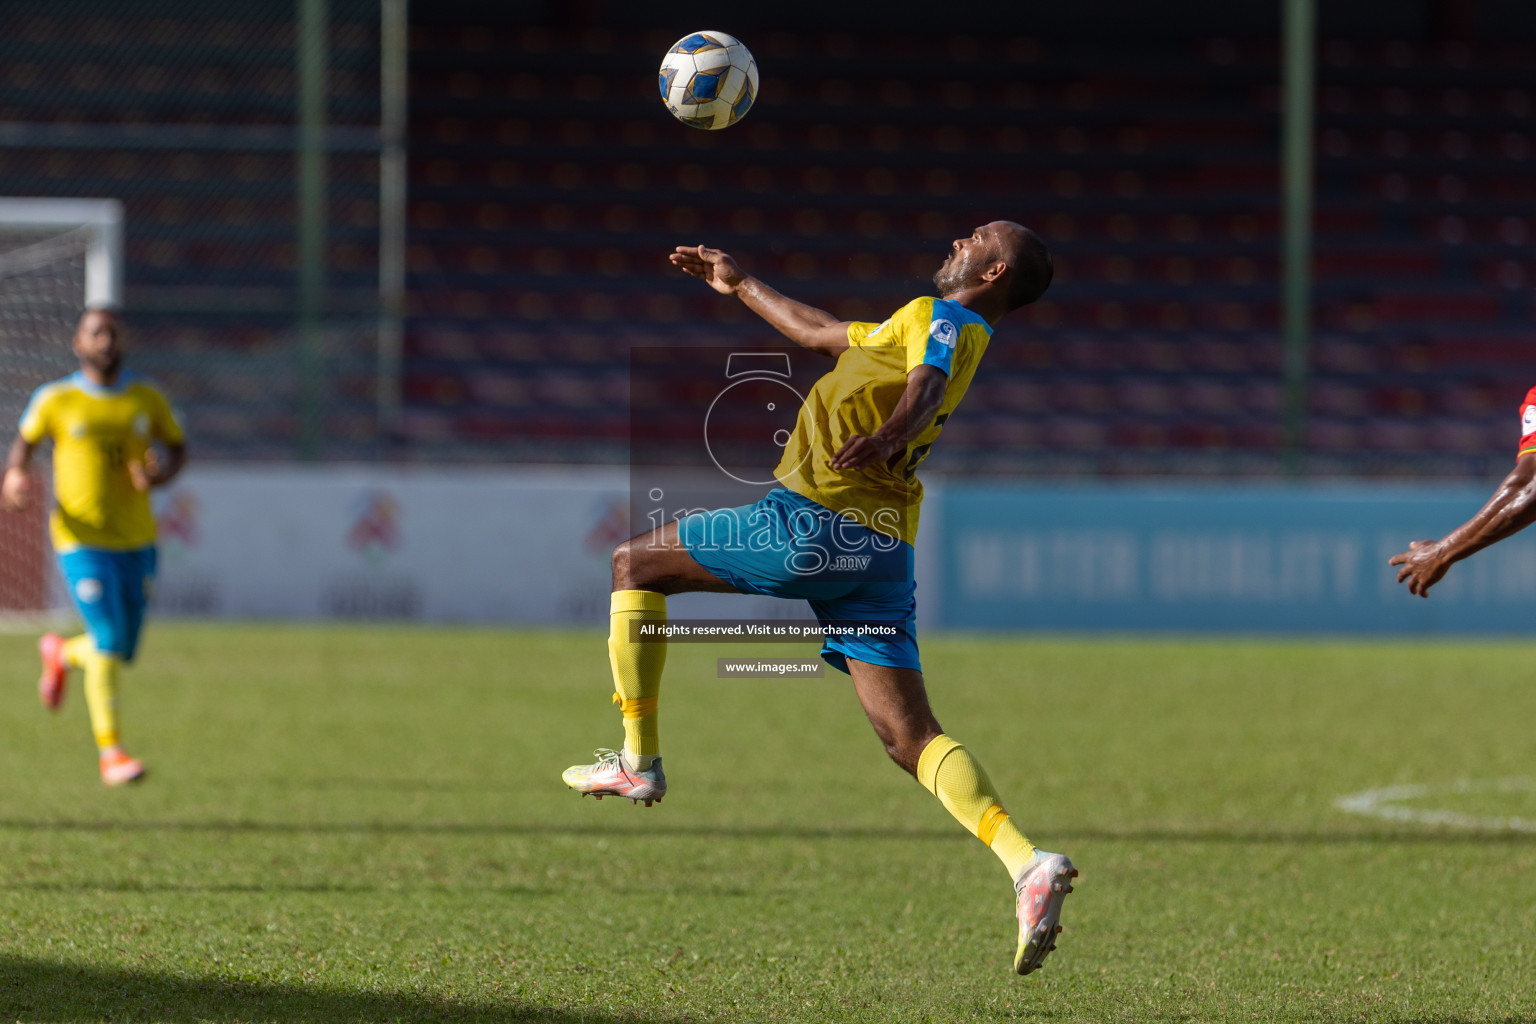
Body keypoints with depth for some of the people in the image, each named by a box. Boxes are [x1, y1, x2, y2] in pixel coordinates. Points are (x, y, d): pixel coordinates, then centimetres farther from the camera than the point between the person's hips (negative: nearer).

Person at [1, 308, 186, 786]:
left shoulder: (146, 398, 4)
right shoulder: (54, 400, -3)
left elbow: (177, 446, 15)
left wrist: (162, 473, -8)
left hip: (136, 541, 4)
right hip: (82, 541, -4)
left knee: (122, 652, 9)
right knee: (109, 644, -16)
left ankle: (62, 653, 43)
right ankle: (109, 750, -8)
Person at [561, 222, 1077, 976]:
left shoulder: (940, 317, -1)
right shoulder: (948, 333, 27)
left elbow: (928, 381, -25)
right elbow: (823, 335, 42)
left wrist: (889, 434, -46)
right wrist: (742, 286, 51)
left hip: (817, 518, -9)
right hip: (884, 548, 9)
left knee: (636, 563, 10)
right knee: (910, 738, -1)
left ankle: (638, 760, 9)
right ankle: (1027, 864, -22)